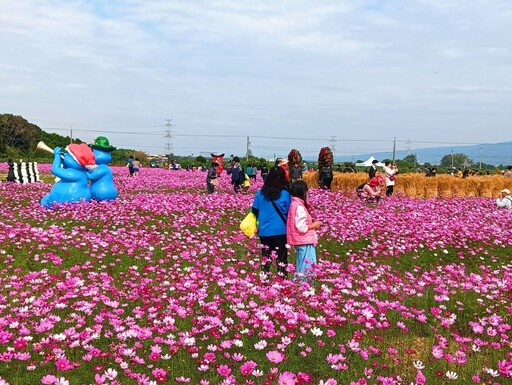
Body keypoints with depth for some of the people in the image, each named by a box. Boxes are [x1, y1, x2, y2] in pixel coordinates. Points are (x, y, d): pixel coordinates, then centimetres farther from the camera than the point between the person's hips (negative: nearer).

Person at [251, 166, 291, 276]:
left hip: (264, 230, 3)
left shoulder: (260, 193, -3)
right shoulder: (285, 194, -12)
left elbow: (254, 210, 4)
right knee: (281, 256, 7)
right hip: (280, 230, -3)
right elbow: (288, 212, -5)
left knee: (266, 256, 15)